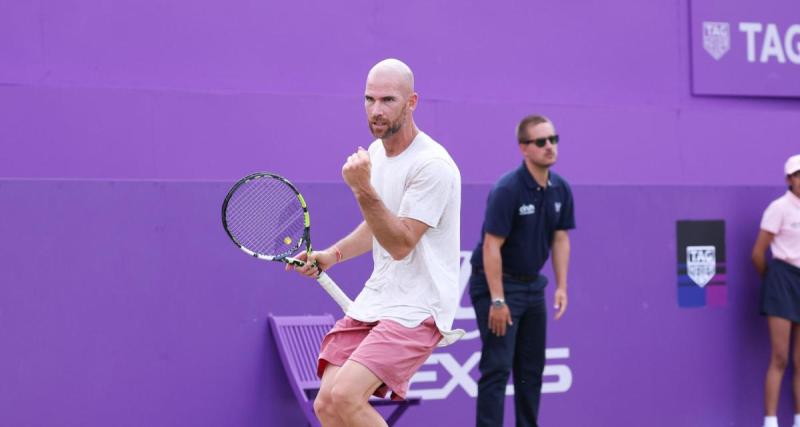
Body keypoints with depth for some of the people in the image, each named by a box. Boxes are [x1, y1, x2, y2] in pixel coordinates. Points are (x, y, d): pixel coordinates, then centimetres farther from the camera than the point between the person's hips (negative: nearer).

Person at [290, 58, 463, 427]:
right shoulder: (376, 152, 11)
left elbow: (400, 245, -21)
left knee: (345, 397, -24)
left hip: (418, 309, -8)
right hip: (375, 299, 8)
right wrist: (331, 255, 14)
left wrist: (364, 190, -30)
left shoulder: (432, 165, -16)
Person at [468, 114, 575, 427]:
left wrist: (561, 286, 1)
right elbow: (491, 246, -22)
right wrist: (497, 300, -24)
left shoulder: (560, 189, 1)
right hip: (496, 283, -7)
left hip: (532, 284, 7)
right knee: (497, 366, -10)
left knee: (531, 366, 9)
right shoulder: (507, 189, -21)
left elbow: (560, 239, 9)